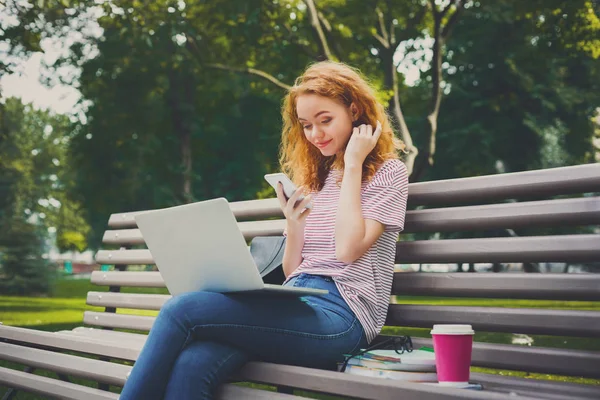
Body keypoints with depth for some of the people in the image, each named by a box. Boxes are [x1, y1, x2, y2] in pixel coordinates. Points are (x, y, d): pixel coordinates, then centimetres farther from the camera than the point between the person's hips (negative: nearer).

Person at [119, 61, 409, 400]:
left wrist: (353, 164, -3)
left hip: (340, 316, -6)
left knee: (182, 309, -23)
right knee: (191, 366, -27)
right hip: (297, 305, 6)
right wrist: (294, 224, 2)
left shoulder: (387, 171, 6)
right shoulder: (314, 177, 24)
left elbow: (348, 249, -10)